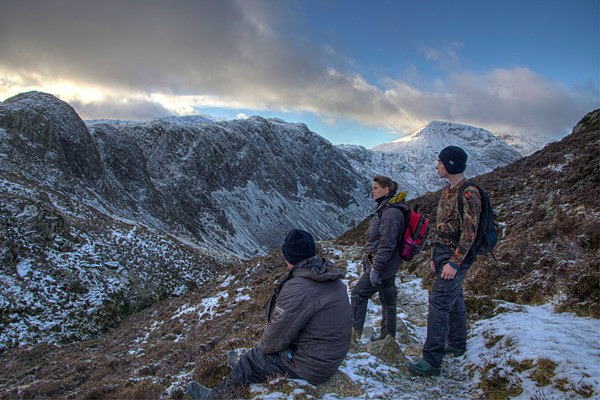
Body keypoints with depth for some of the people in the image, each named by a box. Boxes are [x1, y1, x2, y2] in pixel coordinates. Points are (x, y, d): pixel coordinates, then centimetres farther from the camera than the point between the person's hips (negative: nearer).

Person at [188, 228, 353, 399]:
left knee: (250, 361, 10)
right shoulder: (333, 279, 0)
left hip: (312, 366, -8)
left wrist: (263, 346, 3)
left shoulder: (297, 289, -28)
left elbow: (277, 334, -19)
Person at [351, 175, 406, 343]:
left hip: (382, 264, -10)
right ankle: (388, 334, 29)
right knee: (387, 298, 17)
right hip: (388, 265, 10)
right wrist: (368, 263, 22)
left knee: (358, 294, -4)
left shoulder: (391, 212, -21)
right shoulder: (384, 209, 11)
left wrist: (375, 269, -23)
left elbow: (387, 244, -25)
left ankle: (355, 332, 4)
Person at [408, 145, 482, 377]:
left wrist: (454, 262, -23)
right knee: (454, 300, 20)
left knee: (439, 303, -12)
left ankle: (431, 361, -7)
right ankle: (457, 345, 36)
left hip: (456, 257, -10)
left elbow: (469, 233, -21)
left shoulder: (468, 194, -18)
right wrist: (436, 255, 20)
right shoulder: (448, 191, 12)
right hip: (443, 253, 10)